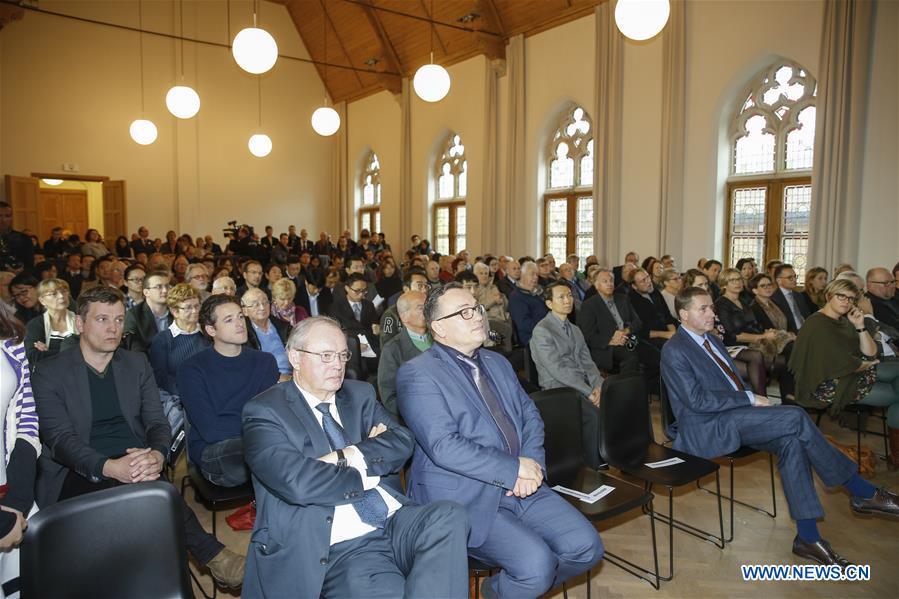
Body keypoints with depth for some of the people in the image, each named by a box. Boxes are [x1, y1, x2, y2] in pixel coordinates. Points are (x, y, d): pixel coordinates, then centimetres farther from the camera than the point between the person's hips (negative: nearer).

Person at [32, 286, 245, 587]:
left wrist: (157, 456, -20)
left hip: (134, 464, 3)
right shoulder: (49, 373, 3)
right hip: (81, 473, -2)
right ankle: (210, 553, -26)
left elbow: (157, 422, 6)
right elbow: (60, 438, -8)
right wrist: (109, 467, -28)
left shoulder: (137, 364, 13)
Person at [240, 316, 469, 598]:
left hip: (397, 522, 6)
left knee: (449, 516, -24)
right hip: (341, 547, -5)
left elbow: (402, 441, 2)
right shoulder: (265, 411, -1)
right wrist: (371, 467, -3)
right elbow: (297, 482, -16)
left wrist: (345, 457, -13)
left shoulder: (360, 395, 16)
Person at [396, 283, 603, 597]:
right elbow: (444, 447, -19)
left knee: (586, 547, -6)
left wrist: (532, 464, -6)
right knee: (537, 563, -23)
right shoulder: (417, 375, -10)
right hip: (465, 499, -7)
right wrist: (515, 468, -17)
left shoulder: (498, 362, 16)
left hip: (521, 487, 7)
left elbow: (530, 416, 14)